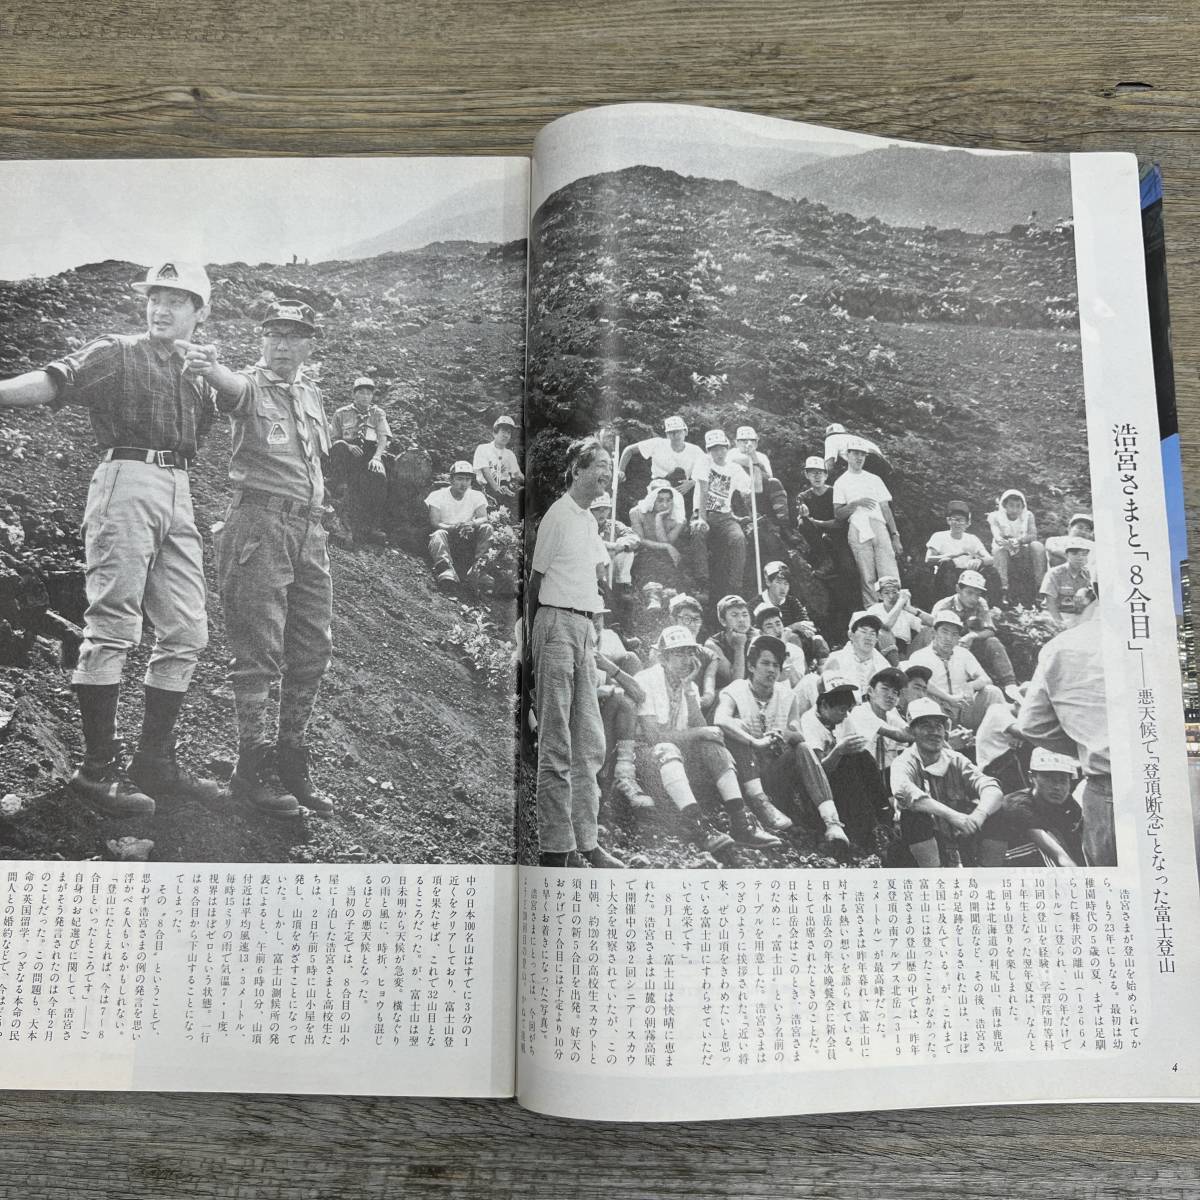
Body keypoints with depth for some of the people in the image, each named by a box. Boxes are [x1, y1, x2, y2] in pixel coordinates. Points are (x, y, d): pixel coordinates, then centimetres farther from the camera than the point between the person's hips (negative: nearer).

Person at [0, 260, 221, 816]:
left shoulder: (199, 376, 23)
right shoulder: (116, 353, 6)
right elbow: (55, 380, -11)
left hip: (180, 496, 7)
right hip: (127, 481, -6)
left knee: (186, 633, 4)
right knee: (113, 626, -10)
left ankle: (155, 760, 12)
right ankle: (97, 767, -4)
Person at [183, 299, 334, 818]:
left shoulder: (311, 393, 18)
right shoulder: (251, 385, -2)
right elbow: (232, 387, -27)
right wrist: (210, 367, -49)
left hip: (309, 527, 7)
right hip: (260, 523, -7)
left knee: (314, 650, 8)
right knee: (259, 650, -5)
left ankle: (290, 761, 19)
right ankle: (252, 766, 4)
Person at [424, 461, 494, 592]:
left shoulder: (477, 496, 6)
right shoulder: (437, 496, -1)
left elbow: (484, 518, -8)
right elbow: (434, 523, -12)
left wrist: (471, 524, -32)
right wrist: (455, 527, -31)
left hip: (468, 542, 2)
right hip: (447, 540, -2)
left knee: (486, 528, -24)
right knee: (438, 534, -34)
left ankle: (476, 570, -36)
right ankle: (447, 571, -59)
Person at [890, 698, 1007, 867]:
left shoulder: (956, 760, -1)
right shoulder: (904, 762, -11)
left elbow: (993, 791, -15)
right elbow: (904, 791, -34)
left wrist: (978, 815, -37)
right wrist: (952, 815, -43)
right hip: (924, 840, -3)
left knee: (997, 817, -18)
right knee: (916, 816, -32)